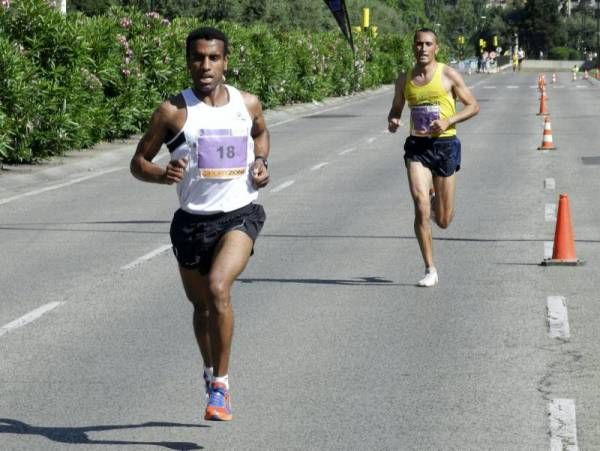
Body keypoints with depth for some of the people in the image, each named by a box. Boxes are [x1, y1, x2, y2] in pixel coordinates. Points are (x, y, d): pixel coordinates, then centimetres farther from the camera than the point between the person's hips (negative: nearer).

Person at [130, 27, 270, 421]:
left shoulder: (248, 104, 3)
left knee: (218, 287, -25)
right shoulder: (173, 111, -4)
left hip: (240, 214, -1)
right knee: (201, 304, 16)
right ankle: (212, 372, 43)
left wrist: (261, 161, 6)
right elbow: (139, 162, 1)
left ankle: (220, 384, -15)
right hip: (193, 220, 1)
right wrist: (162, 175, -20)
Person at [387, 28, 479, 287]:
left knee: (443, 221, 5)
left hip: (444, 144, -1)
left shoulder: (448, 75, -2)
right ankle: (430, 270, -7)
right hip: (417, 146, 2)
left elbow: (473, 106, 0)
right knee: (420, 206, -16)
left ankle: (435, 199, 44)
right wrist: (392, 122, -2)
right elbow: (396, 109, 22)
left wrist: (448, 121, -16)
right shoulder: (404, 80, 8)